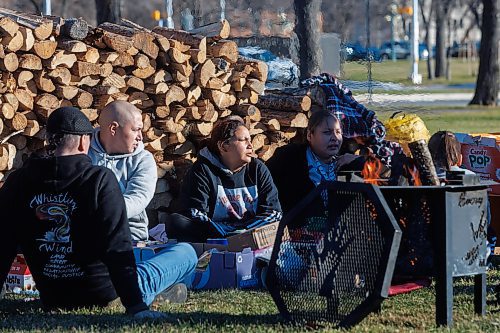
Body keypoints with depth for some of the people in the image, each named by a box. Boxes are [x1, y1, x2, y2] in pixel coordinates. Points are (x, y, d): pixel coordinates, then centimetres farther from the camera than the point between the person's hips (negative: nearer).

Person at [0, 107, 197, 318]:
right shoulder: (100, 180, -17)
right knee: (187, 253, 13)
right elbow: (117, 249, -22)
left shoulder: (18, 182, -5)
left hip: (53, 301, 5)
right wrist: (135, 306, -23)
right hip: (105, 296, -5)